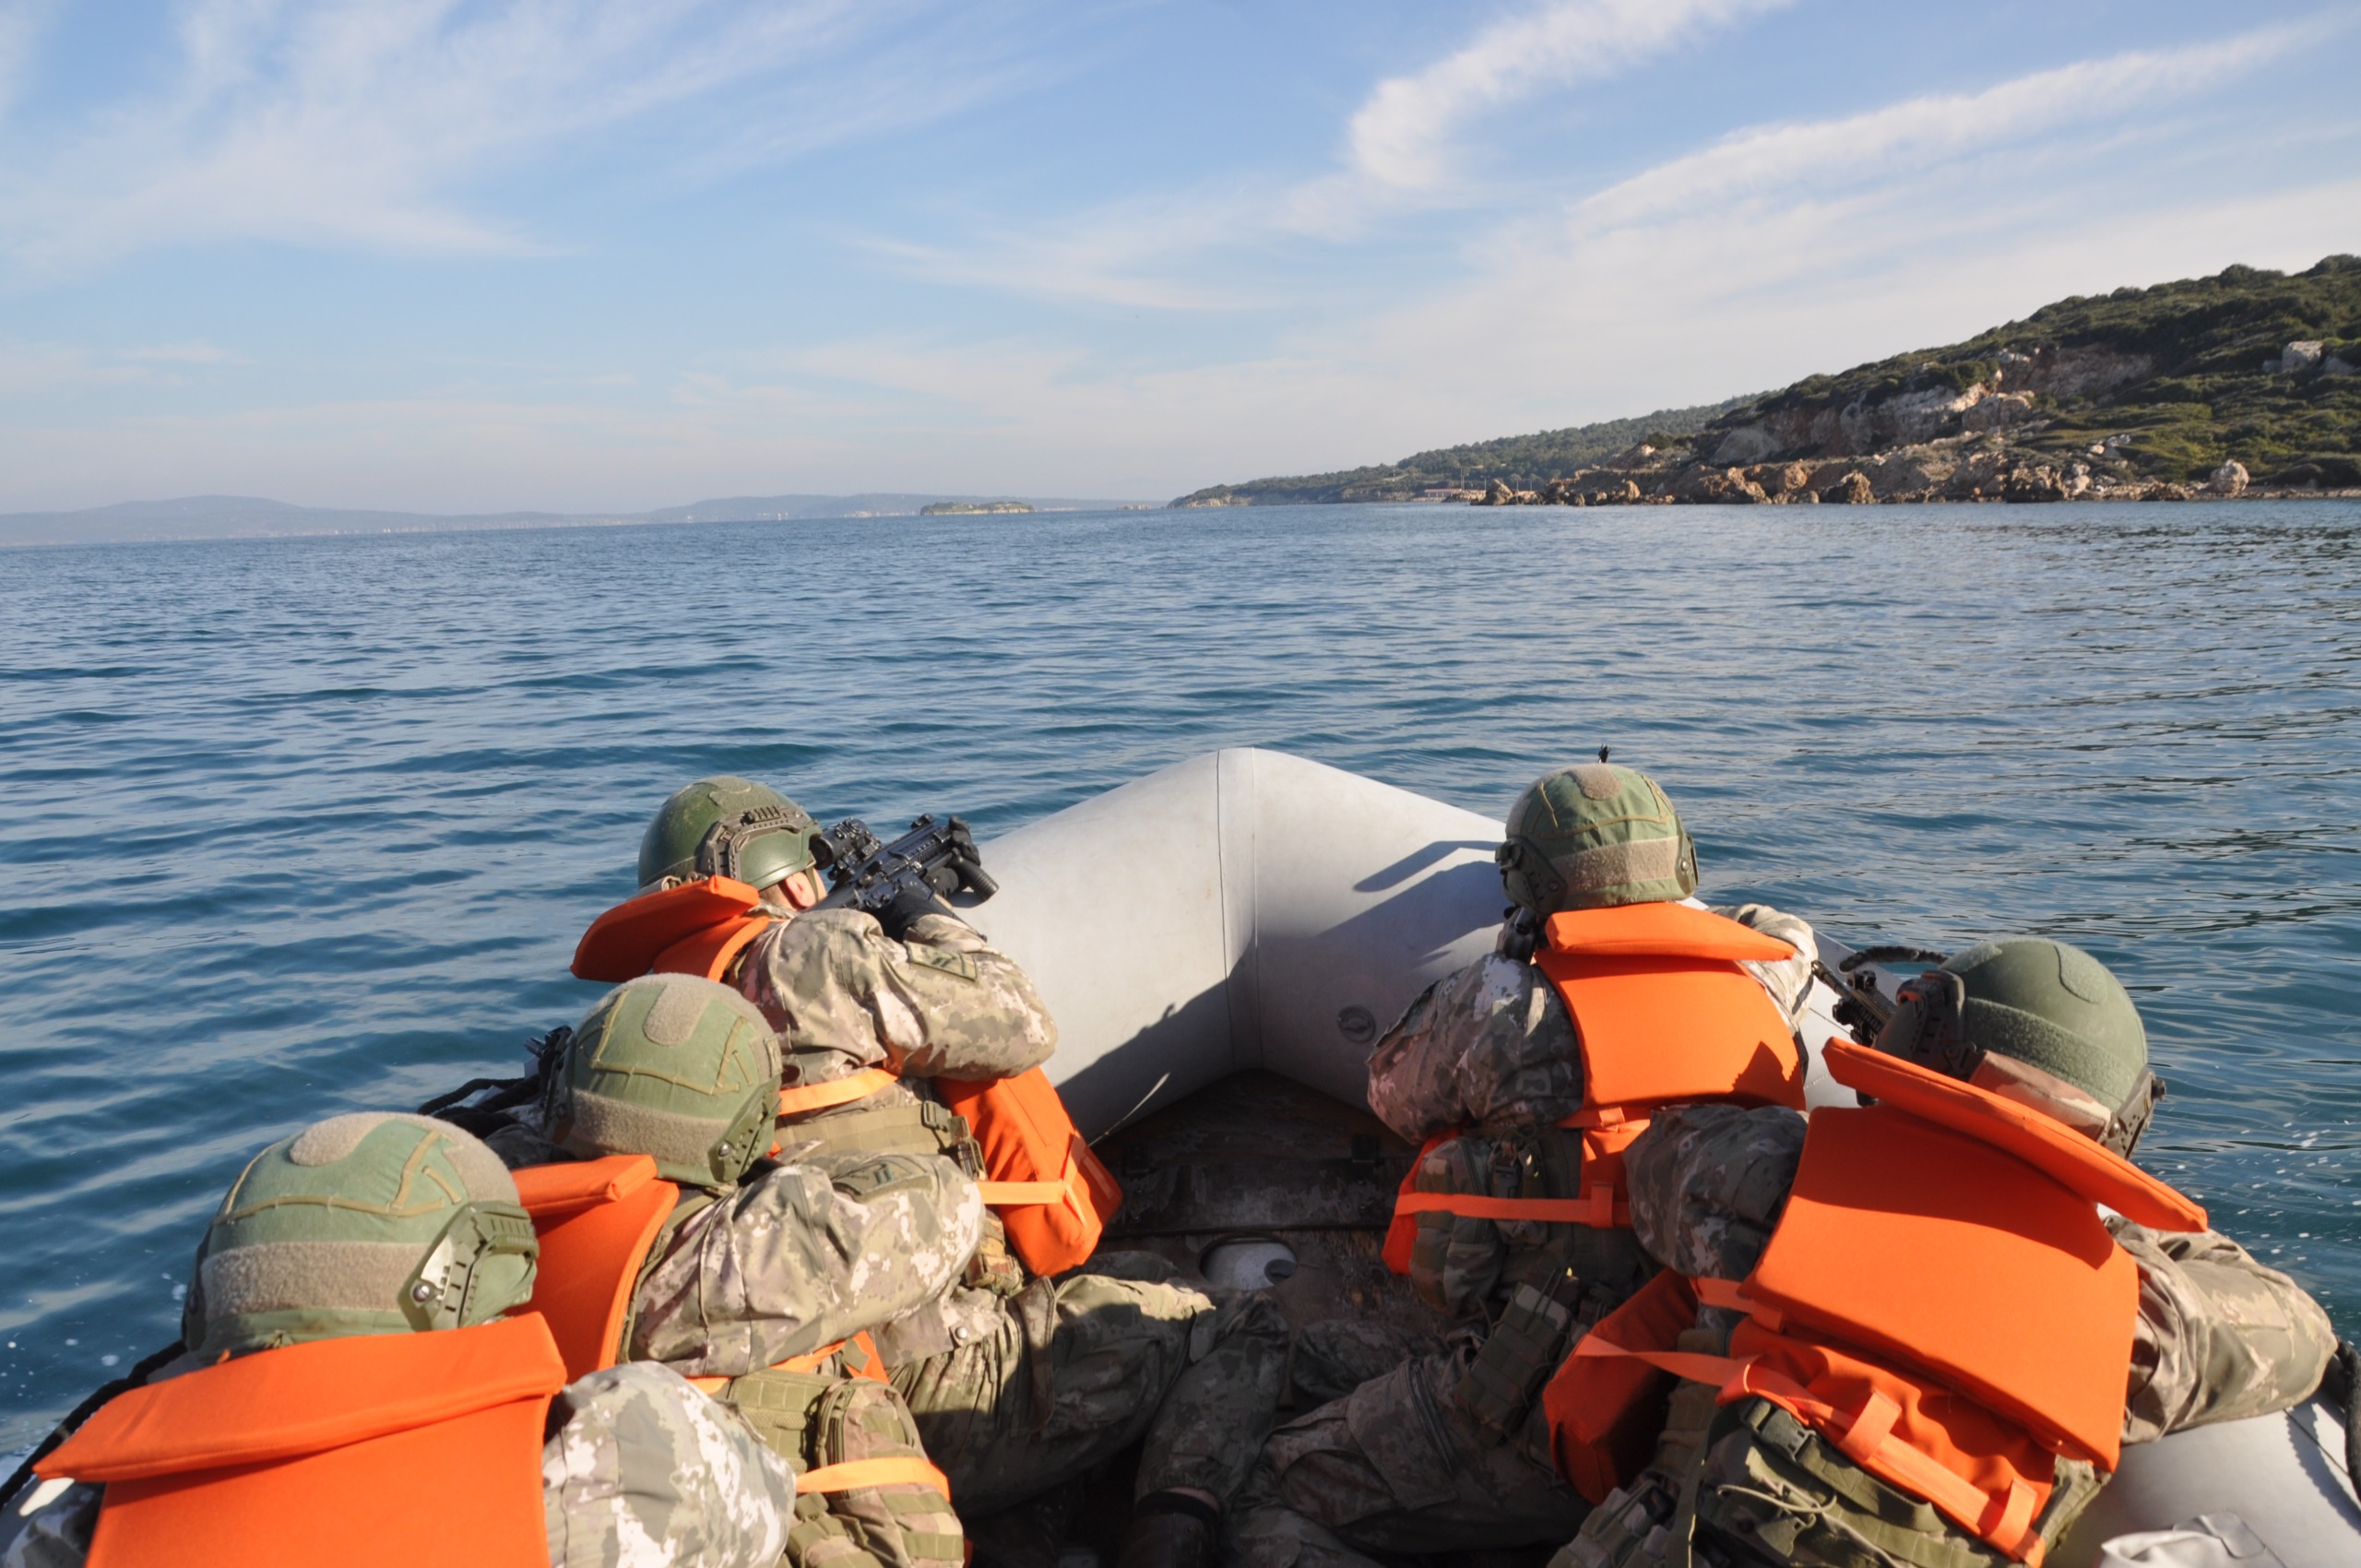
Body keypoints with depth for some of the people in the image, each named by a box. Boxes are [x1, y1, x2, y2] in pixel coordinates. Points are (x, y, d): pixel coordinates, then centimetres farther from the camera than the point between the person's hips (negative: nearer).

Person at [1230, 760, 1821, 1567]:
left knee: (1270, 1499, 7)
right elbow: (1789, 940, 30)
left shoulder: (1506, 1005, -10)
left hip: (1546, 1413, -6)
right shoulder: (1760, 993, 3)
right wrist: (1665, 915, 37)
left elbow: (1394, 1094, 12)